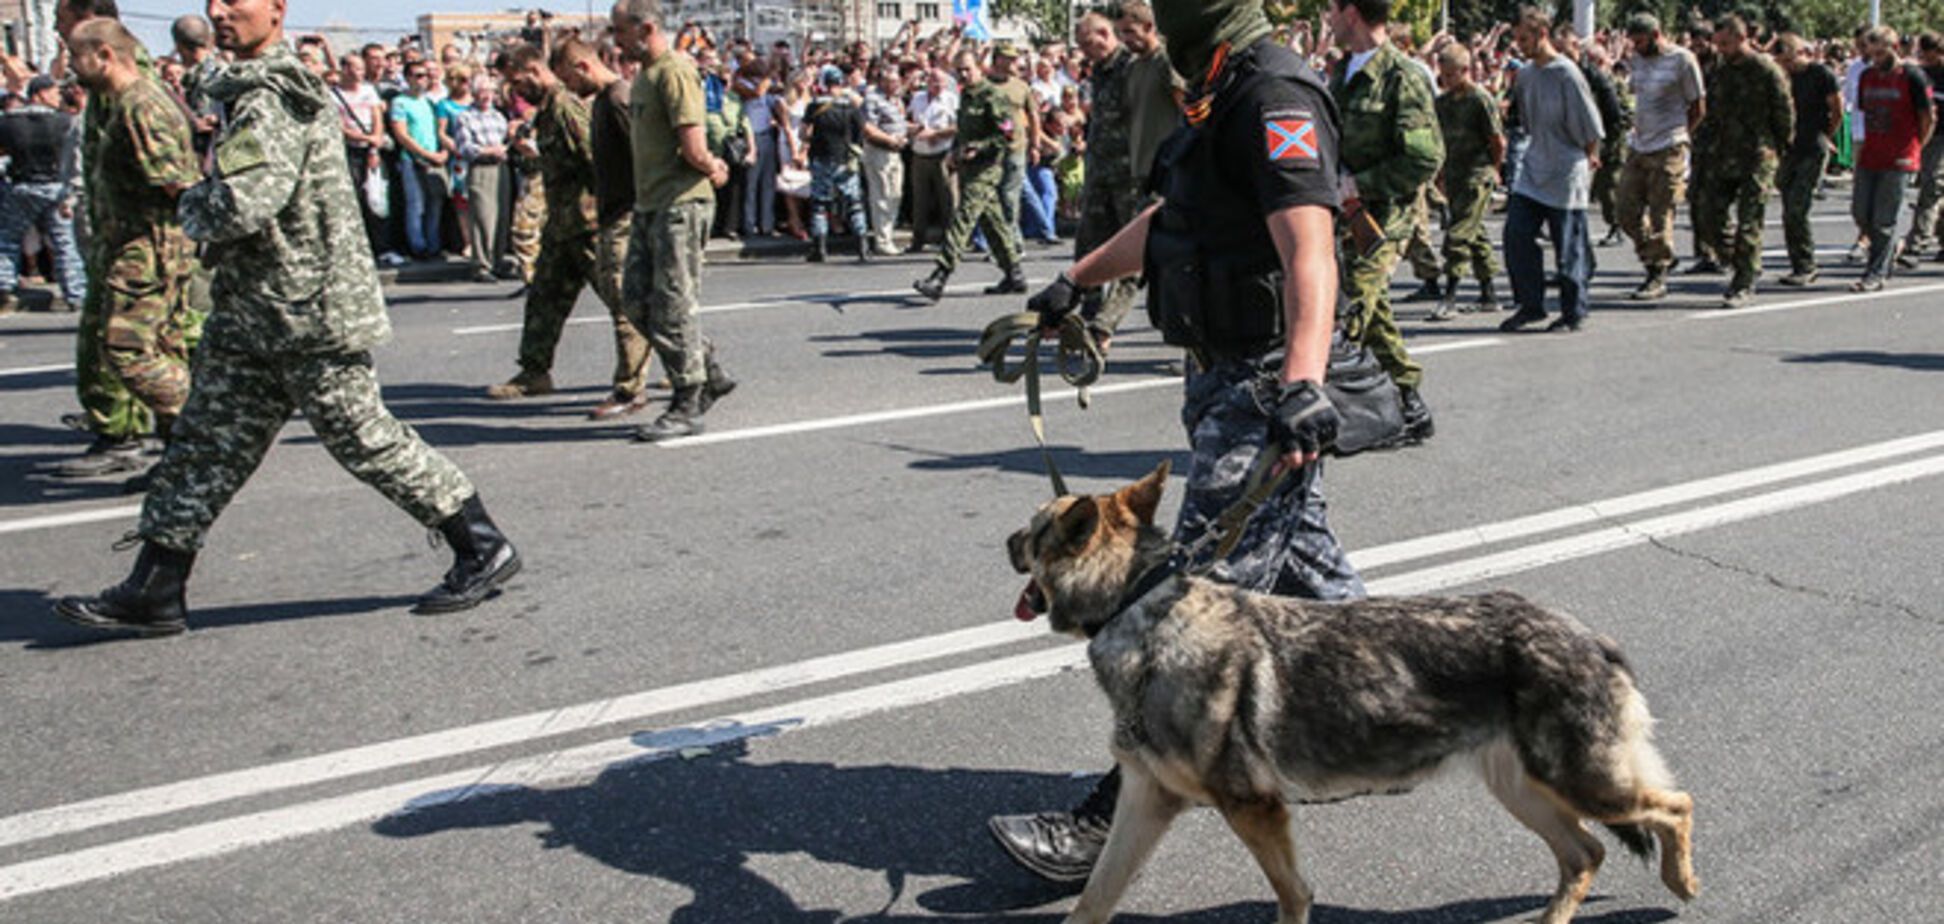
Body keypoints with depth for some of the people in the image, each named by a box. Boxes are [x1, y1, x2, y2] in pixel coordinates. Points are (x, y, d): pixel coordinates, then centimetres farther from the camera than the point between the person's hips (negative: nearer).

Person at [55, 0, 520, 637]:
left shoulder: (272, 100, -18)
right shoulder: (249, 92, 16)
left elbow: (238, 206, -29)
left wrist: (191, 204, -8)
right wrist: (207, 203, 8)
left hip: (313, 313, -10)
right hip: (251, 315, 10)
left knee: (365, 440, -2)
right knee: (205, 444, 10)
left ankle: (483, 549, 11)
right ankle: (154, 591, 17)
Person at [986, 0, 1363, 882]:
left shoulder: (1276, 97, -17)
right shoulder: (1225, 95, 15)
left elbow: (1309, 251, -32)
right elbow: (1168, 219, 30)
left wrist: (1302, 382, -45)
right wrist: (1075, 280, 38)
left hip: (1262, 388, -10)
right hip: (1226, 379, 10)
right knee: (1303, 564, 18)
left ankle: (1117, 819, -5)